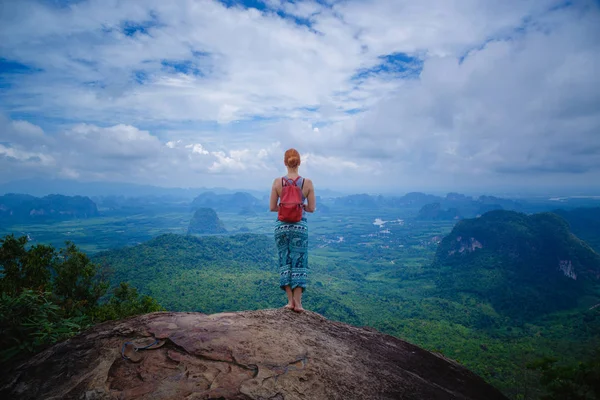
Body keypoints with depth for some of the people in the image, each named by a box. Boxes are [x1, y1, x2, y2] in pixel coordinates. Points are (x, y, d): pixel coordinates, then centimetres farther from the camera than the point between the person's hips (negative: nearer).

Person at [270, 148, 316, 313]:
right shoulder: (307, 182, -6)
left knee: (285, 261, 11)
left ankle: (290, 301, 11)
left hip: (282, 225, 1)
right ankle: (297, 302, 7)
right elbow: (312, 208, -2)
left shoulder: (278, 182, -5)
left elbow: (272, 207, -3)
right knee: (299, 262, 8)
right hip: (300, 226, -1)